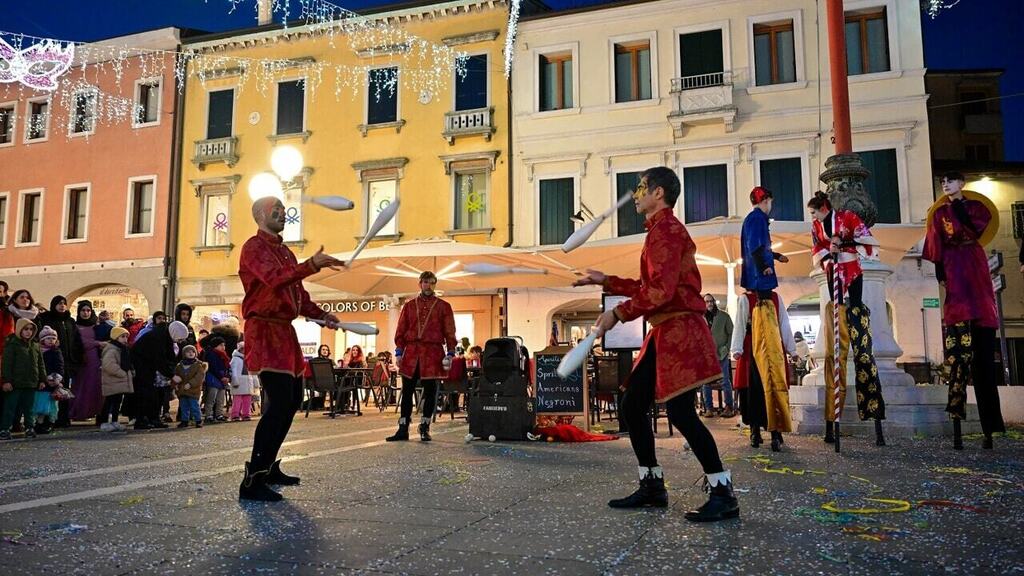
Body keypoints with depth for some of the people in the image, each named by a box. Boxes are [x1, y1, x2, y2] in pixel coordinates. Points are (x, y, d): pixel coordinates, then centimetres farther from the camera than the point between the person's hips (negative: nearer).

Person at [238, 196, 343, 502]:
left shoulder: (284, 250, 22)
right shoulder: (254, 247, -7)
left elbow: (297, 292, 24)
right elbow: (275, 280, -25)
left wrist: (320, 314, 8)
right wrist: (312, 264, -36)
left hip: (285, 330, 10)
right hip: (265, 330, -10)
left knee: (292, 400, 13)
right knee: (279, 403, -17)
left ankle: (269, 468, 24)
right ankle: (252, 481, -13)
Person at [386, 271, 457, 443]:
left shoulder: (443, 306, 7)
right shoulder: (409, 306, 12)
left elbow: (449, 332, 3)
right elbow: (401, 331, 10)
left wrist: (450, 353, -6)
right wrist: (399, 351, 2)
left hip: (433, 354, -1)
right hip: (411, 353, 2)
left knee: (430, 392, 3)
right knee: (407, 391, 4)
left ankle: (425, 429, 15)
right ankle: (403, 429, 10)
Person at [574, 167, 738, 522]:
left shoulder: (665, 228, -12)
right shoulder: (662, 229, 21)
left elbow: (661, 290, -22)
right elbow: (648, 286, 25)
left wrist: (618, 314, -16)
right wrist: (606, 282, 27)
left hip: (679, 331, -11)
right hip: (664, 333, 11)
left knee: (681, 413, -12)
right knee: (632, 406, 11)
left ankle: (723, 495, -1)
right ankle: (652, 486, 20)